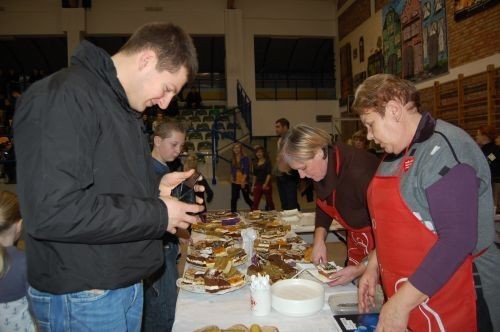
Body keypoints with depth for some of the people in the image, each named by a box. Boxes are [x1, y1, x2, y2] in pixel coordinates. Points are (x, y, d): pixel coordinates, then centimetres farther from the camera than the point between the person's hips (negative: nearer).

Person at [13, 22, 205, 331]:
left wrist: (155, 190, 1)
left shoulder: (122, 108, 11)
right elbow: (50, 211, -28)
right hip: (81, 297, -8)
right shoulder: (62, 97, -20)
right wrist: (157, 214, -21)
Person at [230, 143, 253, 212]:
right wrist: (232, 179, 5)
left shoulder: (245, 158, -6)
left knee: (247, 198, 6)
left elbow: (247, 171, -12)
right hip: (235, 183, 4)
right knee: (233, 199, -1)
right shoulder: (233, 160, 10)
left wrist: (243, 181, -19)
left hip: (244, 182, -4)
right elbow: (232, 171, 15)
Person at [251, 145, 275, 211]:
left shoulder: (267, 162, -4)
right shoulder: (255, 163, 10)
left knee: (269, 201, 6)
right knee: (255, 202, -2)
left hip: (267, 185, -4)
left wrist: (265, 184, -18)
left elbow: (269, 173, -10)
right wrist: (254, 185, 10)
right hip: (258, 184, 4)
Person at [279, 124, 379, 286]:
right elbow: (323, 207, 7)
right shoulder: (323, 168, -8)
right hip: (357, 241, 7)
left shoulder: (360, 172, -33)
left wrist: (362, 269, -26)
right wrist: (319, 240, -7)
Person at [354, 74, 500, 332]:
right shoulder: (398, 153, 8)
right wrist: (374, 266, 8)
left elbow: (458, 239, -25)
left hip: (451, 305, -8)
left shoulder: (443, 149, -19)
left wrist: (401, 302, -23)